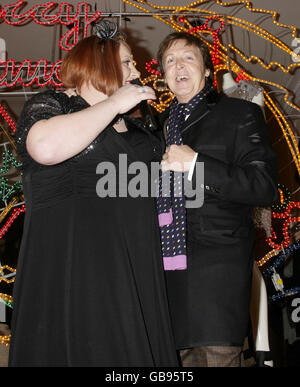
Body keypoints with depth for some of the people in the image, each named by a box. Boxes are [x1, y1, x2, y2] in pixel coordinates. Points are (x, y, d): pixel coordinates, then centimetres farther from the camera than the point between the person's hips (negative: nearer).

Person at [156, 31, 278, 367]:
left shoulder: (239, 114, 3)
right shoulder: (161, 124, 20)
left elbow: (265, 187, -9)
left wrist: (194, 163, -14)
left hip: (218, 265, -5)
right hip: (170, 264, 5)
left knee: (218, 356, -7)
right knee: (181, 357, 6)